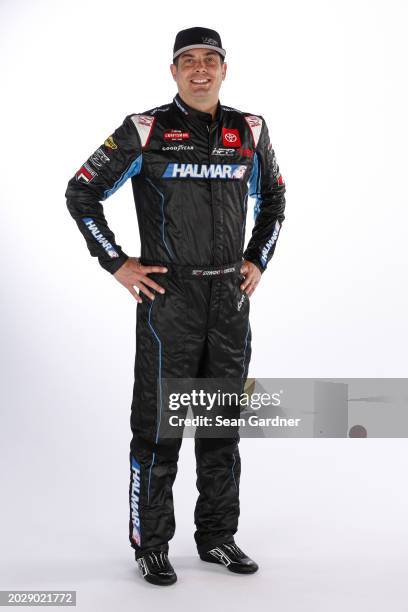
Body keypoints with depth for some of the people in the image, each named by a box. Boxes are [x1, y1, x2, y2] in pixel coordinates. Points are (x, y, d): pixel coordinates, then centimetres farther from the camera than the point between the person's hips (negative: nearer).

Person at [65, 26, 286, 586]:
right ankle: (151, 544, 14)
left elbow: (273, 199, 22)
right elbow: (82, 193, -1)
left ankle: (218, 536, 25)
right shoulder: (146, 131, -5)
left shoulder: (250, 131, 7)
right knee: (158, 420, 1)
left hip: (231, 298, 4)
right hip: (168, 295, -4)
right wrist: (118, 264, -6)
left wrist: (258, 262, 11)